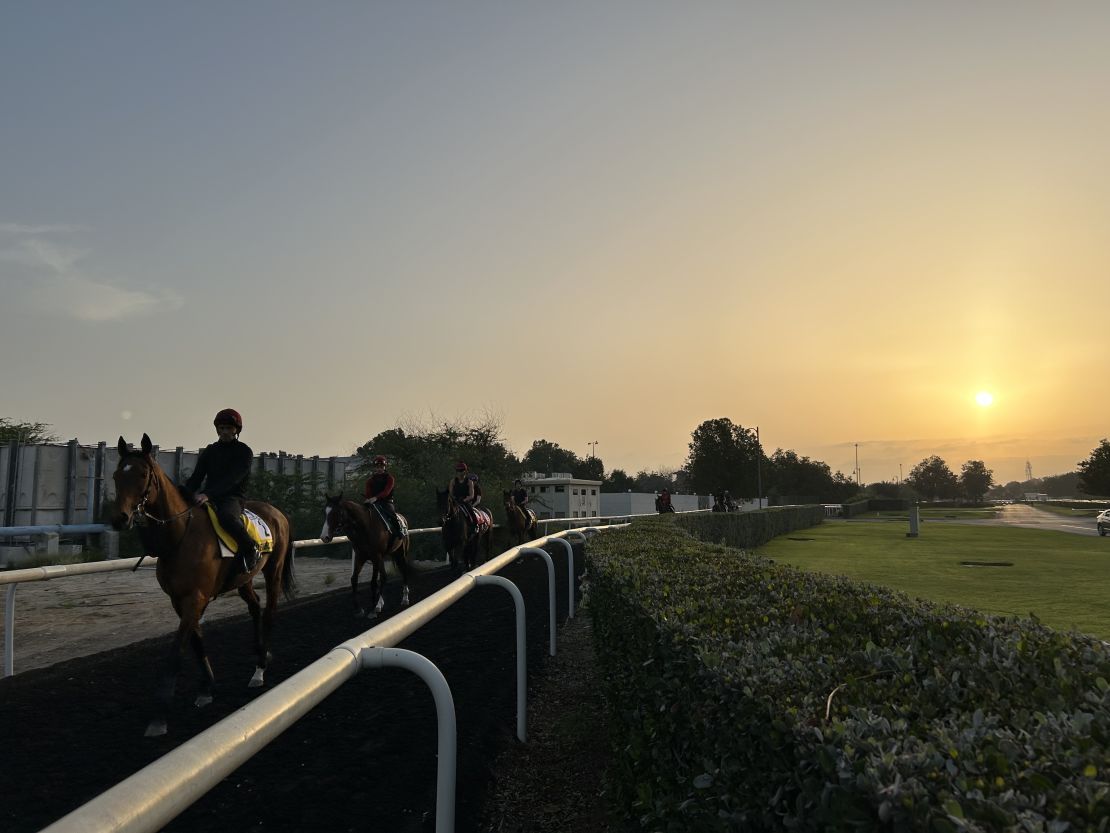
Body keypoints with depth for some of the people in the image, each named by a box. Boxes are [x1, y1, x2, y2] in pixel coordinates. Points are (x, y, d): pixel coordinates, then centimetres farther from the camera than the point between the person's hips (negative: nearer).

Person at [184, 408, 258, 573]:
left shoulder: (244, 452, -1)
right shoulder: (209, 451, 16)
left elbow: (232, 479, -15)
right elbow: (196, 477, 11)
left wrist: (208, 494, -29)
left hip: (232, 498, -6)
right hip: (208, 497, 6)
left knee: (226, 516, -38)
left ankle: (250, 549, -19)